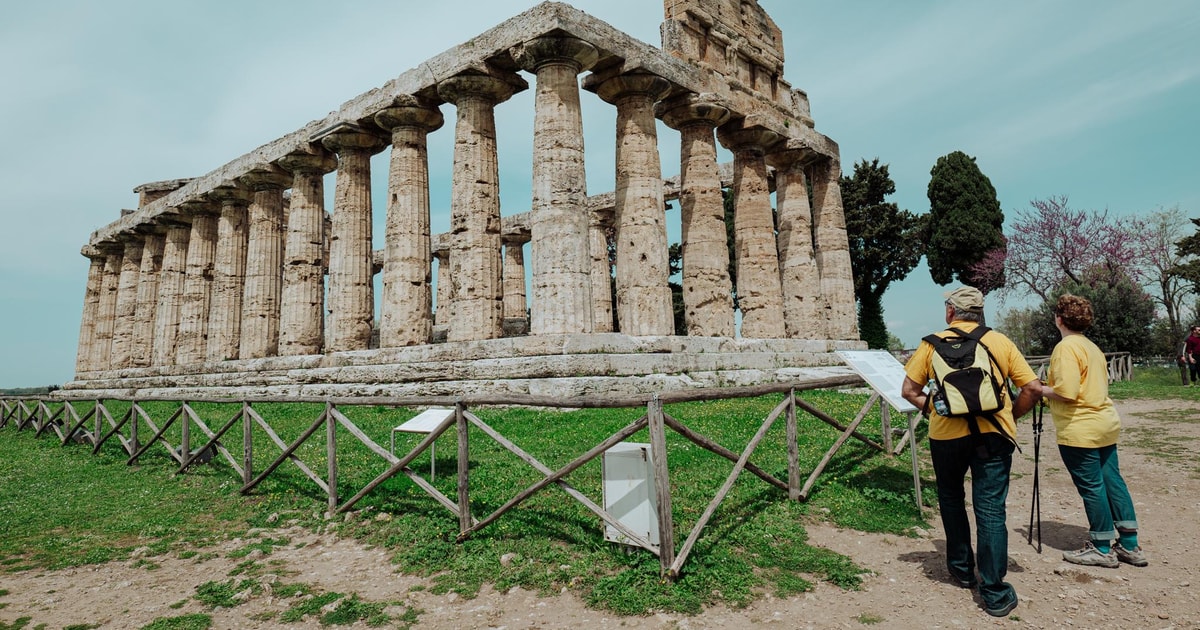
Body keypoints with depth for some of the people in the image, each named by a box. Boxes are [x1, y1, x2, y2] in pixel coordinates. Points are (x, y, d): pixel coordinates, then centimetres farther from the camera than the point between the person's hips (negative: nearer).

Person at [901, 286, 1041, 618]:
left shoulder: (932, 343, 3)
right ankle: (994, 593, 4)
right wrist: (1011, 415, 16)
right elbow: (1034, 389, 3)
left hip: (947, 433, 0)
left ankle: (961, 569, 32)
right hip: (993, 434, 0)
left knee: (951, 500, 21)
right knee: (991, 510, 3)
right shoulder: (1001, 342, 5)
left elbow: (909, 390, 2)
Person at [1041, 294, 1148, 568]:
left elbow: (1065, 392, -24)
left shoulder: (1066, 347, -16)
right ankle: (1130, 546, 20)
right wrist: (1049, 387, 19)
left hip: (1080, 430, -9)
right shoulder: (1092, 347, 13)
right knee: (1112, 481, 13)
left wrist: (1040, 390, -7)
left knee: (1091, 487, 0)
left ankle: (1102, 549, 11)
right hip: (1106, 423, 9)